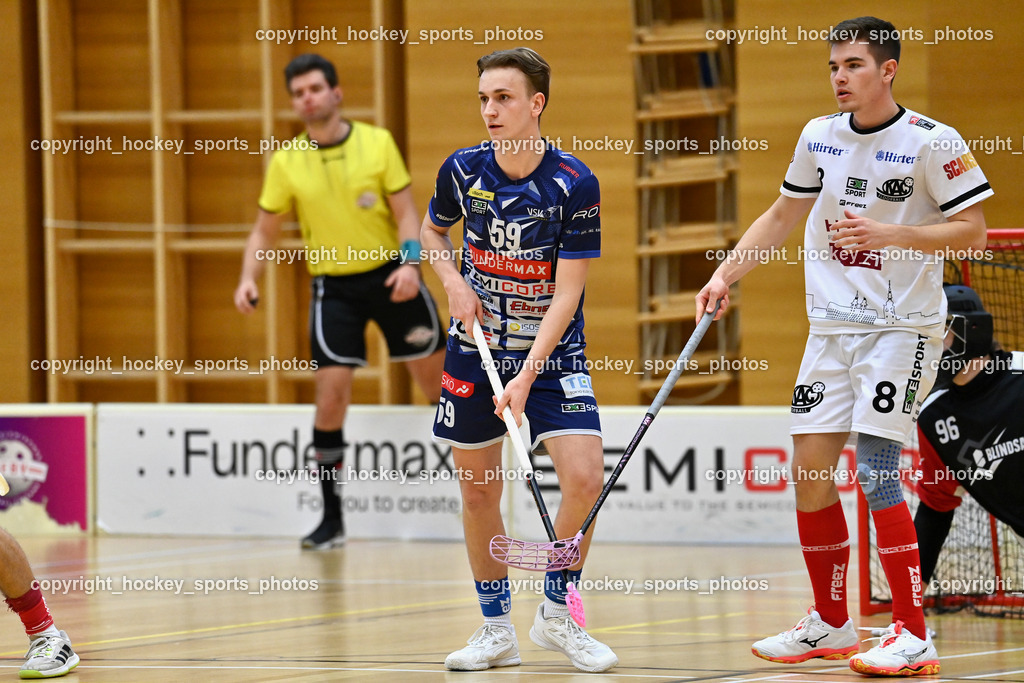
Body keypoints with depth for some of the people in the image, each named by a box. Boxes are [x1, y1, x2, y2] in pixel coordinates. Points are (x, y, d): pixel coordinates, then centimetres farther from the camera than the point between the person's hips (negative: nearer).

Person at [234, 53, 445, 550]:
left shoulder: (378, 143, -4)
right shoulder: (285, 163, -2)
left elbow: (405, 212, -2)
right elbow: (265, 231, 5)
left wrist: (410, 262, -19)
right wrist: (249, 279, -11)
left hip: (390, 275, 0)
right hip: (334, 285, 0)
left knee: (435, 376, 6)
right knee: (332, 391, -12)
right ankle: (331, 518, -3)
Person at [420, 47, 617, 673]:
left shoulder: (575, 184, -16)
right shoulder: (463, 170, -6)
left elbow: (568, 290, -16)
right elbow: (432, 230, 16)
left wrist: (528, 374, -23)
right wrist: (455, 285, -4)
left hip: (552, 354, -3)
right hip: (476, 348, 3)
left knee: (585, 479, -17)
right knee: (478, 491, 5)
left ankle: (556, 615, 3)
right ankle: (497, 628, 19)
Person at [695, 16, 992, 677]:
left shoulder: (933, 142, -9)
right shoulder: (819, 137, 8)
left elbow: (972, 231, -10)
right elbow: (782, 215, 21)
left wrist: (890, 235, -22)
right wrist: (727, 273, 12)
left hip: (902, 326, -6)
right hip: (831, 325, 6)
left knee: (875, 470, -15)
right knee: (809, 466, 3)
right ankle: (830, 623, 18)